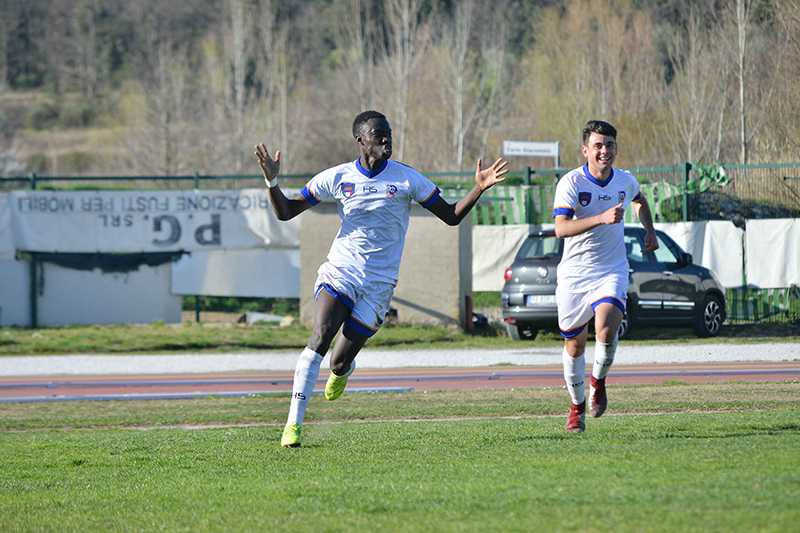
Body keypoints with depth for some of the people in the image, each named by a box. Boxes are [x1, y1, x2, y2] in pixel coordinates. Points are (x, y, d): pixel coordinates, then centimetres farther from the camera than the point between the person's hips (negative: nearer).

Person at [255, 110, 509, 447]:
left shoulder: (406, 179, -1)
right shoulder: (336, 178, 2)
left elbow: (451, 216, 4)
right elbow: (285, 213, 6)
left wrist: (479, 189, -11)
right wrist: (272, 182, -13)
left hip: (378, 285, 0)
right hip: (339, 274, 0)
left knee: (340, 362, -2)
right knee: (320, 338, -23)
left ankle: (344, 369, 40)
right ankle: (294, 424, -19)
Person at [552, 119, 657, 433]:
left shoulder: (625, 181, 1)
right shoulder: (571, 183, -14)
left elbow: (638, 200, 28)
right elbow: (561, 228, -28)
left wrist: (649, 230, 15)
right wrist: (602, 218, -37)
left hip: (612, 271, 1)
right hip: (574, 274, -1)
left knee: (606, 328, -25)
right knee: (574, 344, 8)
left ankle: (598, 381, 3)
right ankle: (577, 405, 31)